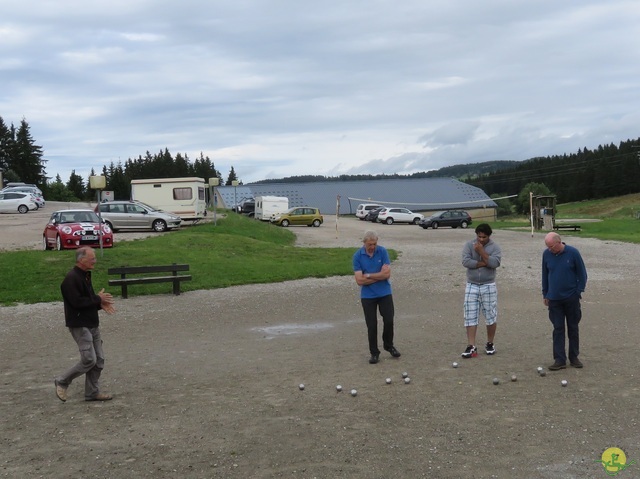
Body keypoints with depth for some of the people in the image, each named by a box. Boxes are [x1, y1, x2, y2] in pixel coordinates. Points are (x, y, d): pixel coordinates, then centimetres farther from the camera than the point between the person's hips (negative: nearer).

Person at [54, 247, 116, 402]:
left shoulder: (85, 275, 13)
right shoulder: (71, 279, -17)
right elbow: (77, 302, -24)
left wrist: (101, 304, 1)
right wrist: (98, 299, -13)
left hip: (92, 324, 9)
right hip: (79, 326, -9)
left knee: (99, 360, 8)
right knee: (89, 360, -11)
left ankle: (92, 392, 17)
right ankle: (62, 382, 7)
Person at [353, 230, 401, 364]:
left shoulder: (383, 251, -8)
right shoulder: (357, 256, -10)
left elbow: (387, 274, -15)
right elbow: (360, 280, -16)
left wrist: (369, 275, -14)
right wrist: (379, 276, -13)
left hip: (385, 293, 1)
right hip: (368, 296, -1)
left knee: (389, 321, -1)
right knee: (371, 325, -1)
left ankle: (389, 345, 24)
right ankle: (374, 352, 13)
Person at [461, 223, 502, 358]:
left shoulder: (495, 247, -4)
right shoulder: (469, 245, -1)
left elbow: (495, 263, -20)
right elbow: (465, 261, -14)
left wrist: (481, 251, -20)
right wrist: (483, 263, -14)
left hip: (488, 286, -1)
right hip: (471, 286, 1)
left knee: (491, 316, 6)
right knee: (470, 317, -2)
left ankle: (490, 344, 22)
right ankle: (471, 347, -1)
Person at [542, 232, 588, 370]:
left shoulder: (573, 253, -11)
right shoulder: (546, 254, -4)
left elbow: (582, 274, -2)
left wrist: (579, 291, -6)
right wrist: (545, 294, 8)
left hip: (571, 298, -1)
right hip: (554, 299, 2)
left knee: (573, 328, 9)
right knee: (558, 329, 2)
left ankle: (574, 357, 20)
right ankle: (560, 360, 4)